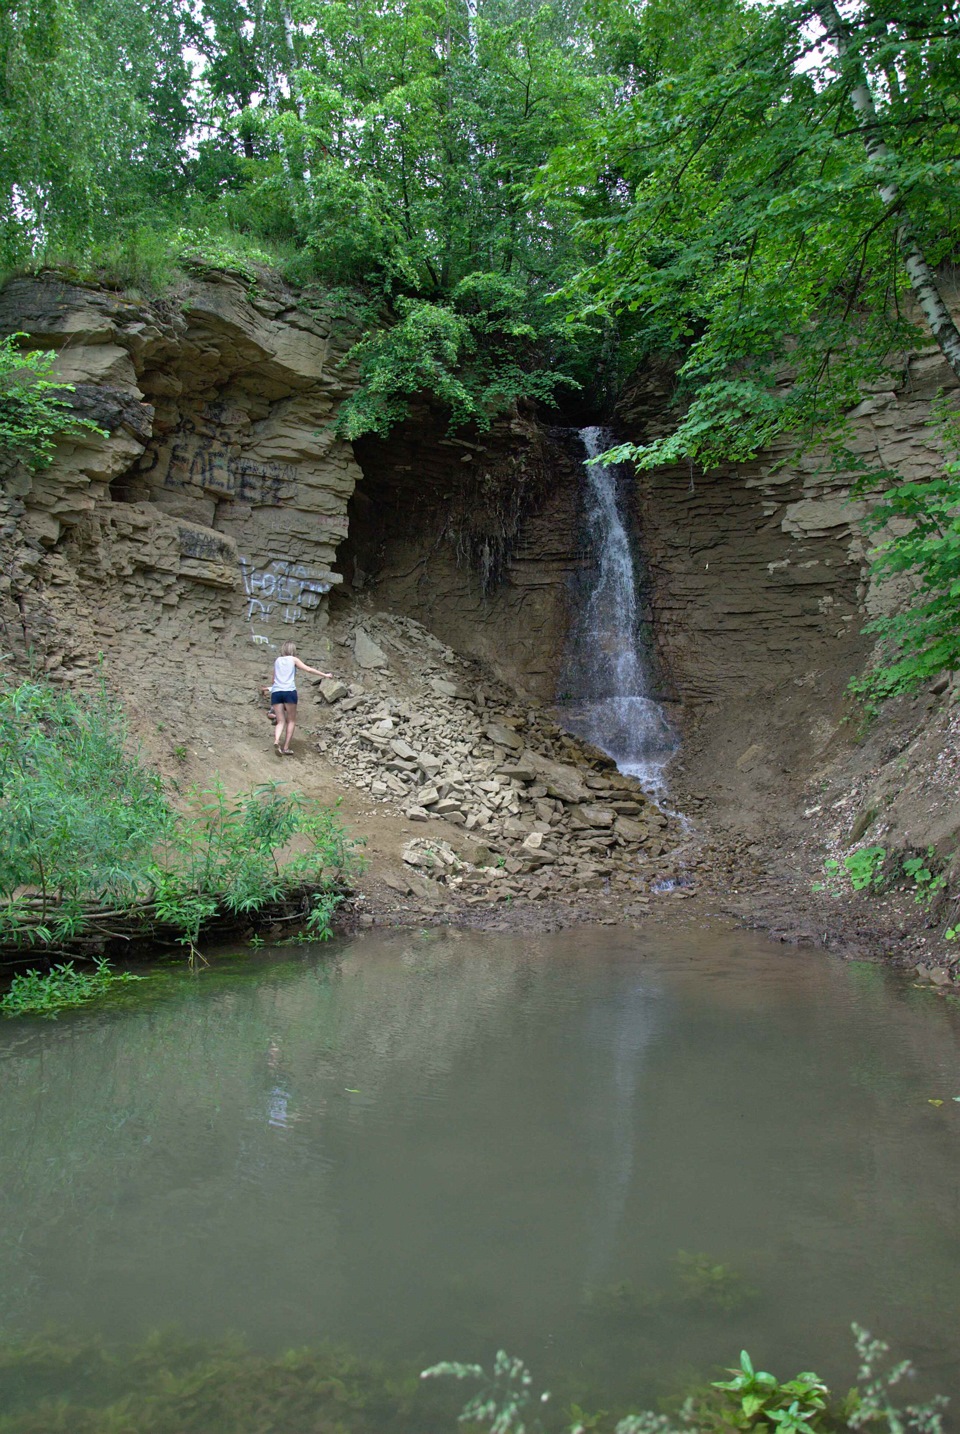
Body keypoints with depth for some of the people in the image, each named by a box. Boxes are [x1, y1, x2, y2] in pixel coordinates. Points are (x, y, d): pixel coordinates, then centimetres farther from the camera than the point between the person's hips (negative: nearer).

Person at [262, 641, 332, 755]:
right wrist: (325, 675, 14)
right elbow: (309, 670, 8)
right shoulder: (293, 659, 12)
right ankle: (286, 748, -1)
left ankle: (276, 741, -24)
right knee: (291, 721, 8)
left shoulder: (277, 660, 22)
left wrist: (270, 687, 49)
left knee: (280, 721, 4)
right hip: (289, 691, -3)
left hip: (276, 692, 3)